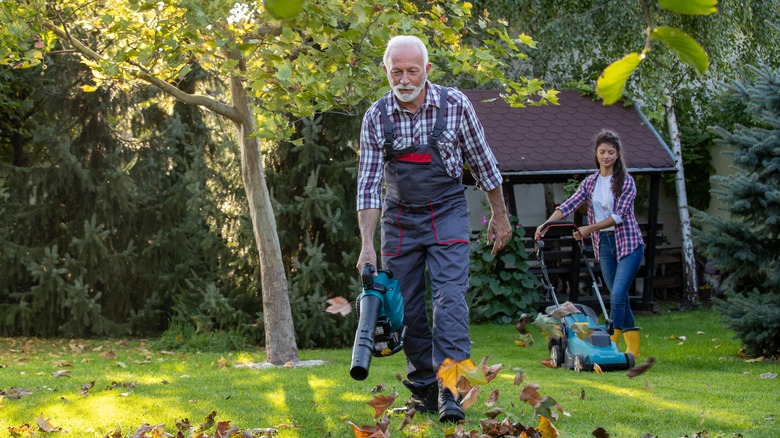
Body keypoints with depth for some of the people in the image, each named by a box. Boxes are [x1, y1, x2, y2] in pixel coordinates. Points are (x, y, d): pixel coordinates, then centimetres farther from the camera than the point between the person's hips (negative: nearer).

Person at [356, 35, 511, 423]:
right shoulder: (376, 118, -8)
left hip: (447, 215, -2)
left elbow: (482, 162, 2)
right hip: (399, 219, 2)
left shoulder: (455, 106, -11)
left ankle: (450, 391, -19)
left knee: (450, 297, -16)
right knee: (407, 310, 3)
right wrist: (367, 245, -16)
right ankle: (423, 391, 15)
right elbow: (368, 184, -9)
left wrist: (499, 215, 8)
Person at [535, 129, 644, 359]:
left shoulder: (626, 182, -6)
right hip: (604, 244, 5)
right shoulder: (590, 182, 9)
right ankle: (633, 345, 17)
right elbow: (569, 205, -2)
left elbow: (619, 215, -15)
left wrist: (589, 229, -21)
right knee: (618, 296, 8)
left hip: (628, 243, -5)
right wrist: (547, 224, -17)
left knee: (617, 294, -16)